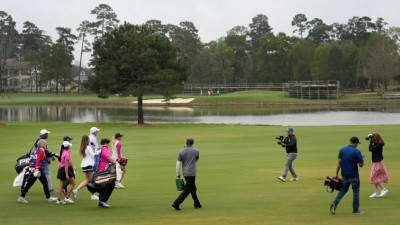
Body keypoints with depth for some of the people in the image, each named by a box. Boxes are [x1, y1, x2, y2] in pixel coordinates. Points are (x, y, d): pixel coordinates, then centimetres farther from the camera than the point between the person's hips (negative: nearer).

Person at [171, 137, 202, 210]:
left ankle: (197, 204, 24)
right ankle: (176, 203, -13)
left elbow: (178, 163, -7)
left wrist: (178, 174, 1)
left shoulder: (181, 151, -5)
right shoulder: (196, 151, -6)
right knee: (187, 190, -2)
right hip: (192, 173, -4)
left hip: (185, 173, 4)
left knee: (193, 189, 17)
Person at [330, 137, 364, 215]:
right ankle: (356, 210, 14)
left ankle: (335, 203, -4)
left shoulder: (342, 150, 2)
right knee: (356, 191, 10)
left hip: (344, 175, 4)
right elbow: (361, 165, -12)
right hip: (354, 175, -4)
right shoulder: (357, 152, -13)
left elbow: (339, 163, 0)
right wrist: (362, 160, 11)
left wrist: (336, 174, 1)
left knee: (343, 189, 17)